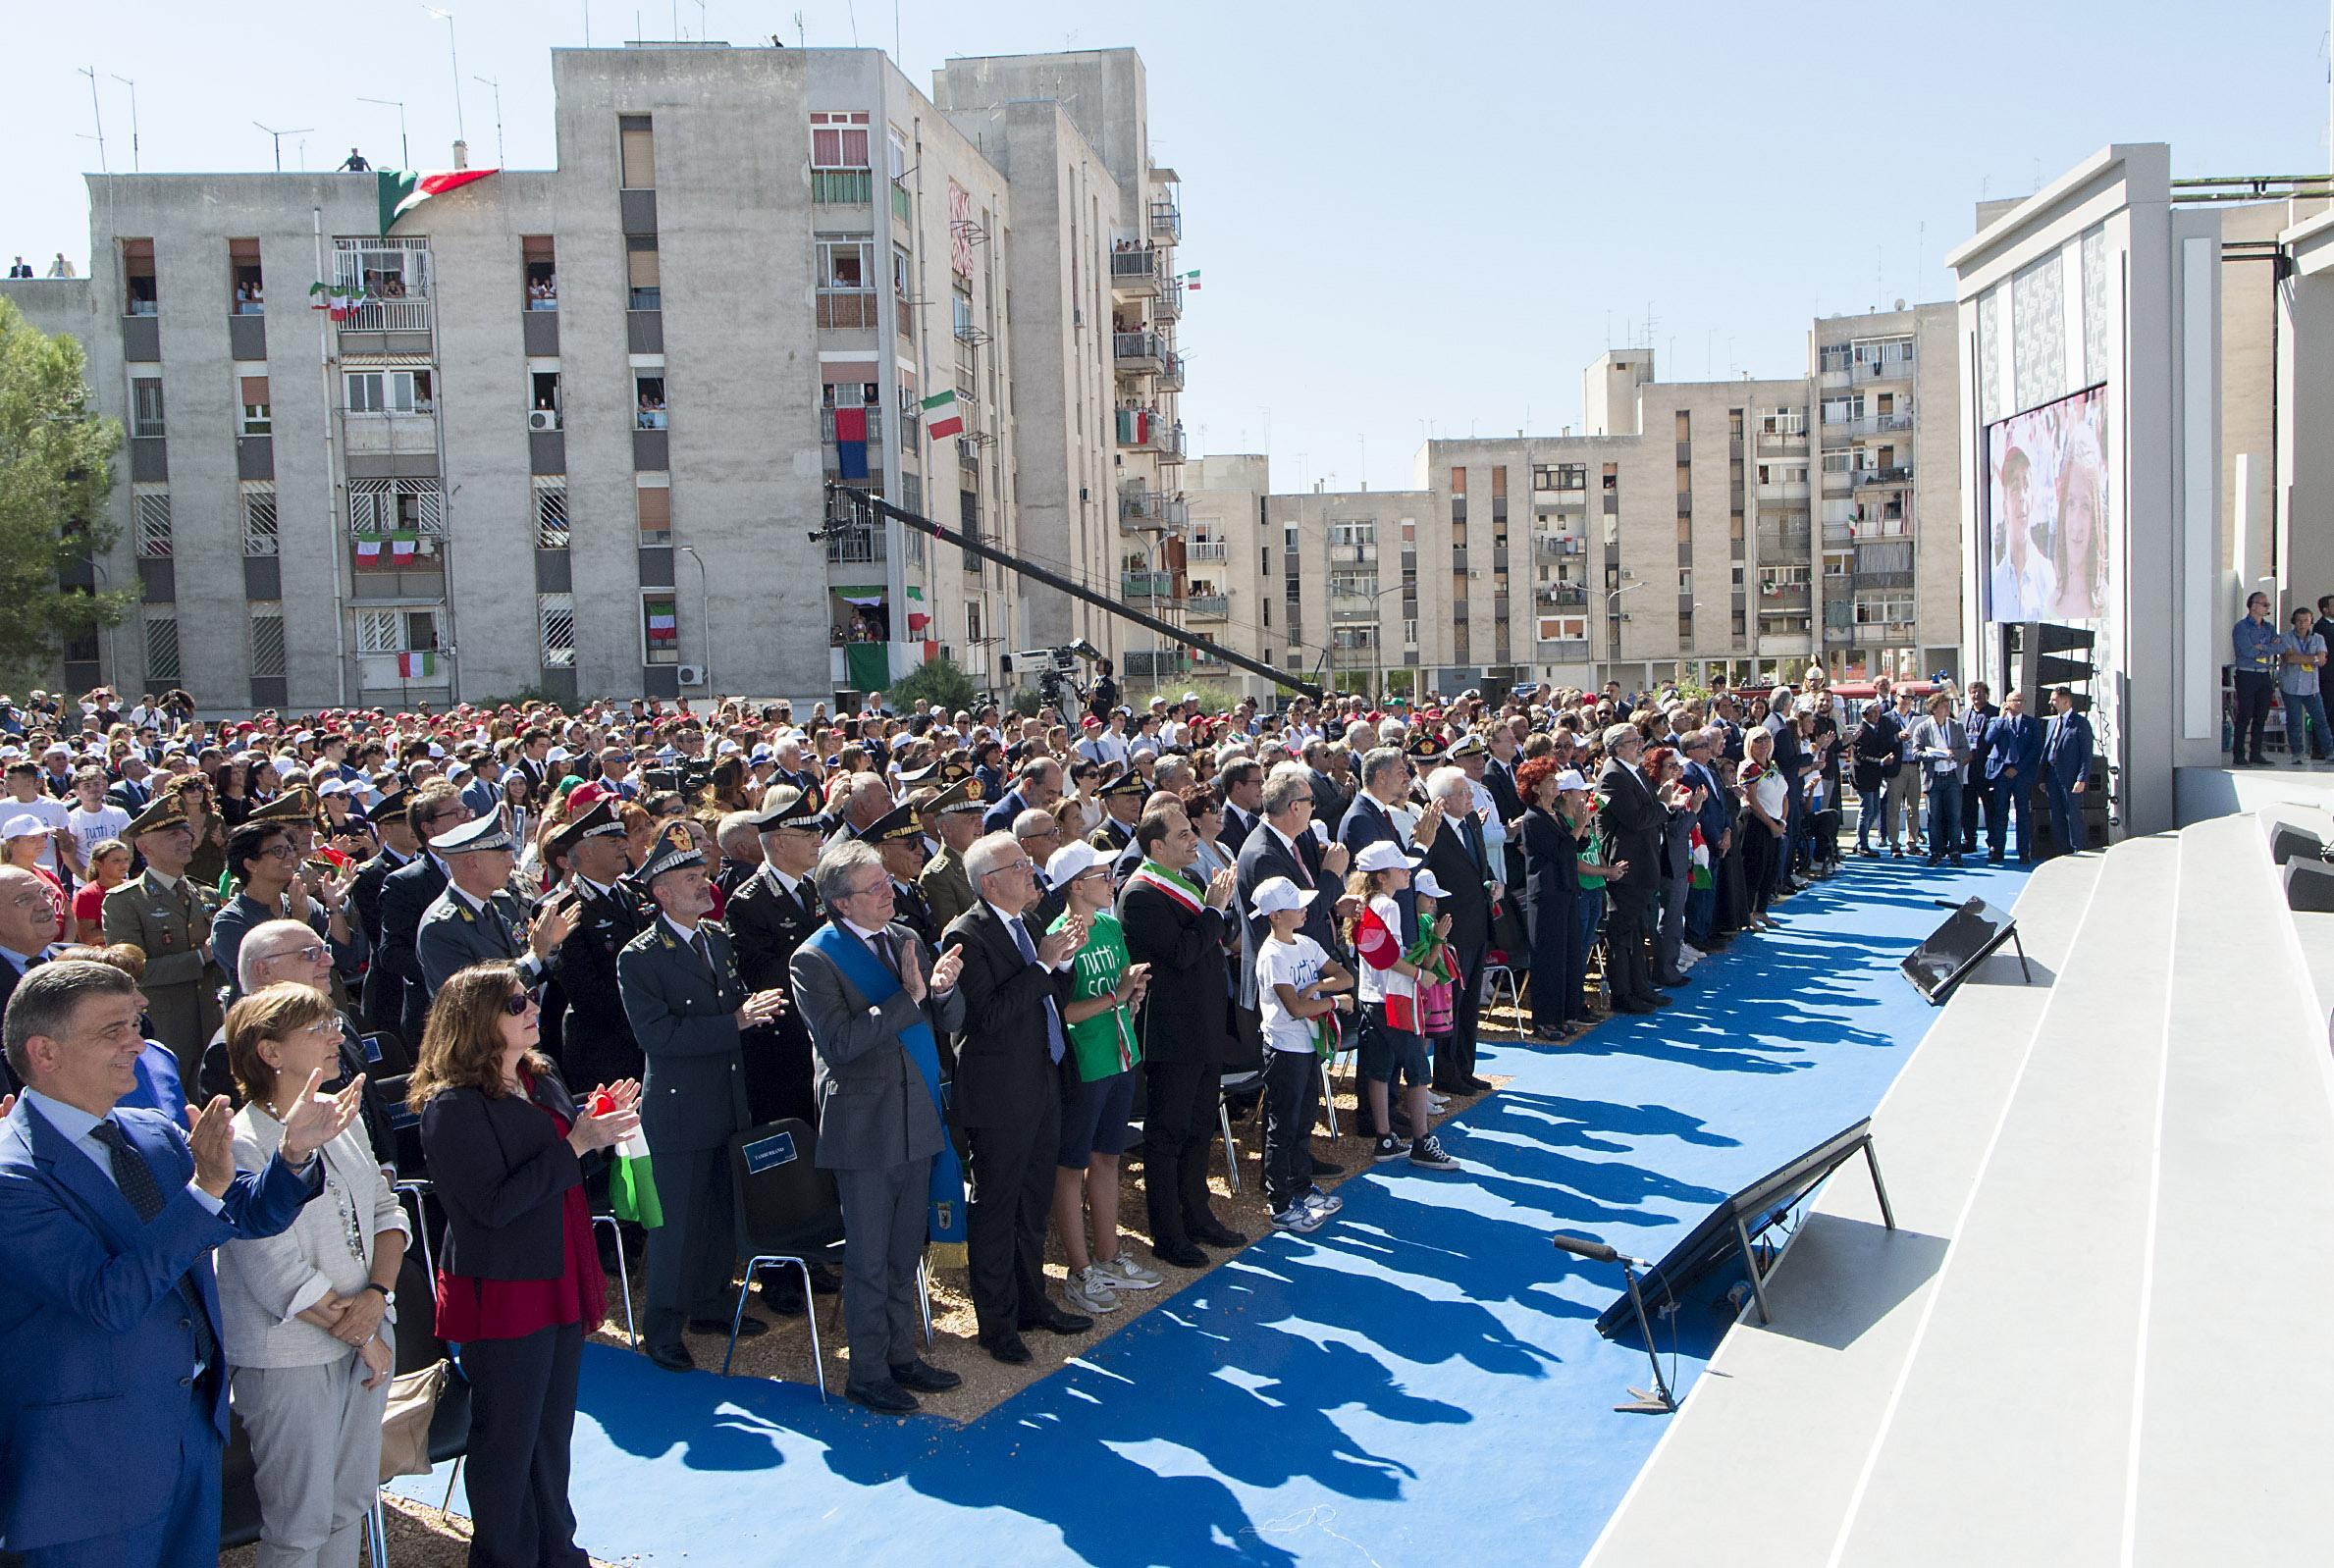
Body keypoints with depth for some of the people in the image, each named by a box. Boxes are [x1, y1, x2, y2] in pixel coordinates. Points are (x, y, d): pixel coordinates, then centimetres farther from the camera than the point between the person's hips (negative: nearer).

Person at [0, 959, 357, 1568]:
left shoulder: (154, 1134, 4)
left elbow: (249, 1213, 10)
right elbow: (111, 1299, -27)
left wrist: (295, 1151, -10)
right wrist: (203, 1187, -29)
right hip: (92, 1461, -7)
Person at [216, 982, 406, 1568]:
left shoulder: (341, 1123, 5)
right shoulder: (242, 1145, -17)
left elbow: (386, 1211, 7)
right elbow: (280, 1274, -18)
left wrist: (377, 1296, -10)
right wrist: (364, 1338, -10)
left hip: (367, 1341, 6)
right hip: (291, 1356, -6)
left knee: (351, 1504, 17)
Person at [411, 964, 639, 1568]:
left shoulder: (540, 1078, 8)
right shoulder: (452, 1106, -18)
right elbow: (494, 1205, -25)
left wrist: (596, 1118, -1)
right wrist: (576, 1142, -24)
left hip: (560, 1280, 8)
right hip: (502, 1292, -8)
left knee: (553, 1428, 19)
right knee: (508, 1439, 7)